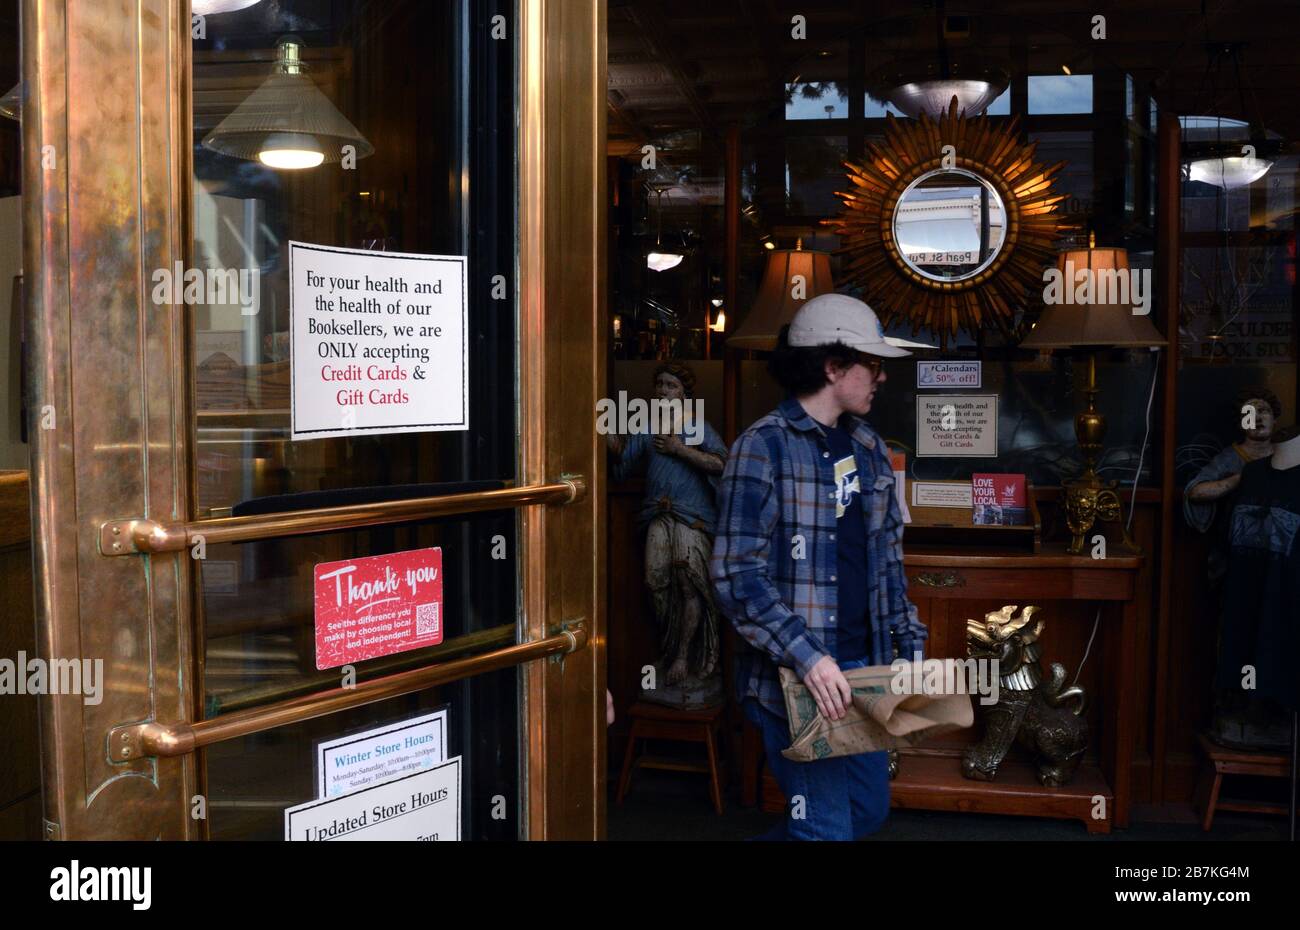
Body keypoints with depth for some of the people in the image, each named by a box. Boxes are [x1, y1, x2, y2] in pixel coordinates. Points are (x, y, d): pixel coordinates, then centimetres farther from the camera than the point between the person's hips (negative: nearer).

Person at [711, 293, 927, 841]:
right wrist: (806, 657, -24)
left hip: (864, 668, 8)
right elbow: (737, 576, -18)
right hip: (795, 677, -7)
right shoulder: (765, 447, -13)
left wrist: (910, 645, 11)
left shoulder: (868, 448, 10)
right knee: (827, 828, -1)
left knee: (870, 810, 18)